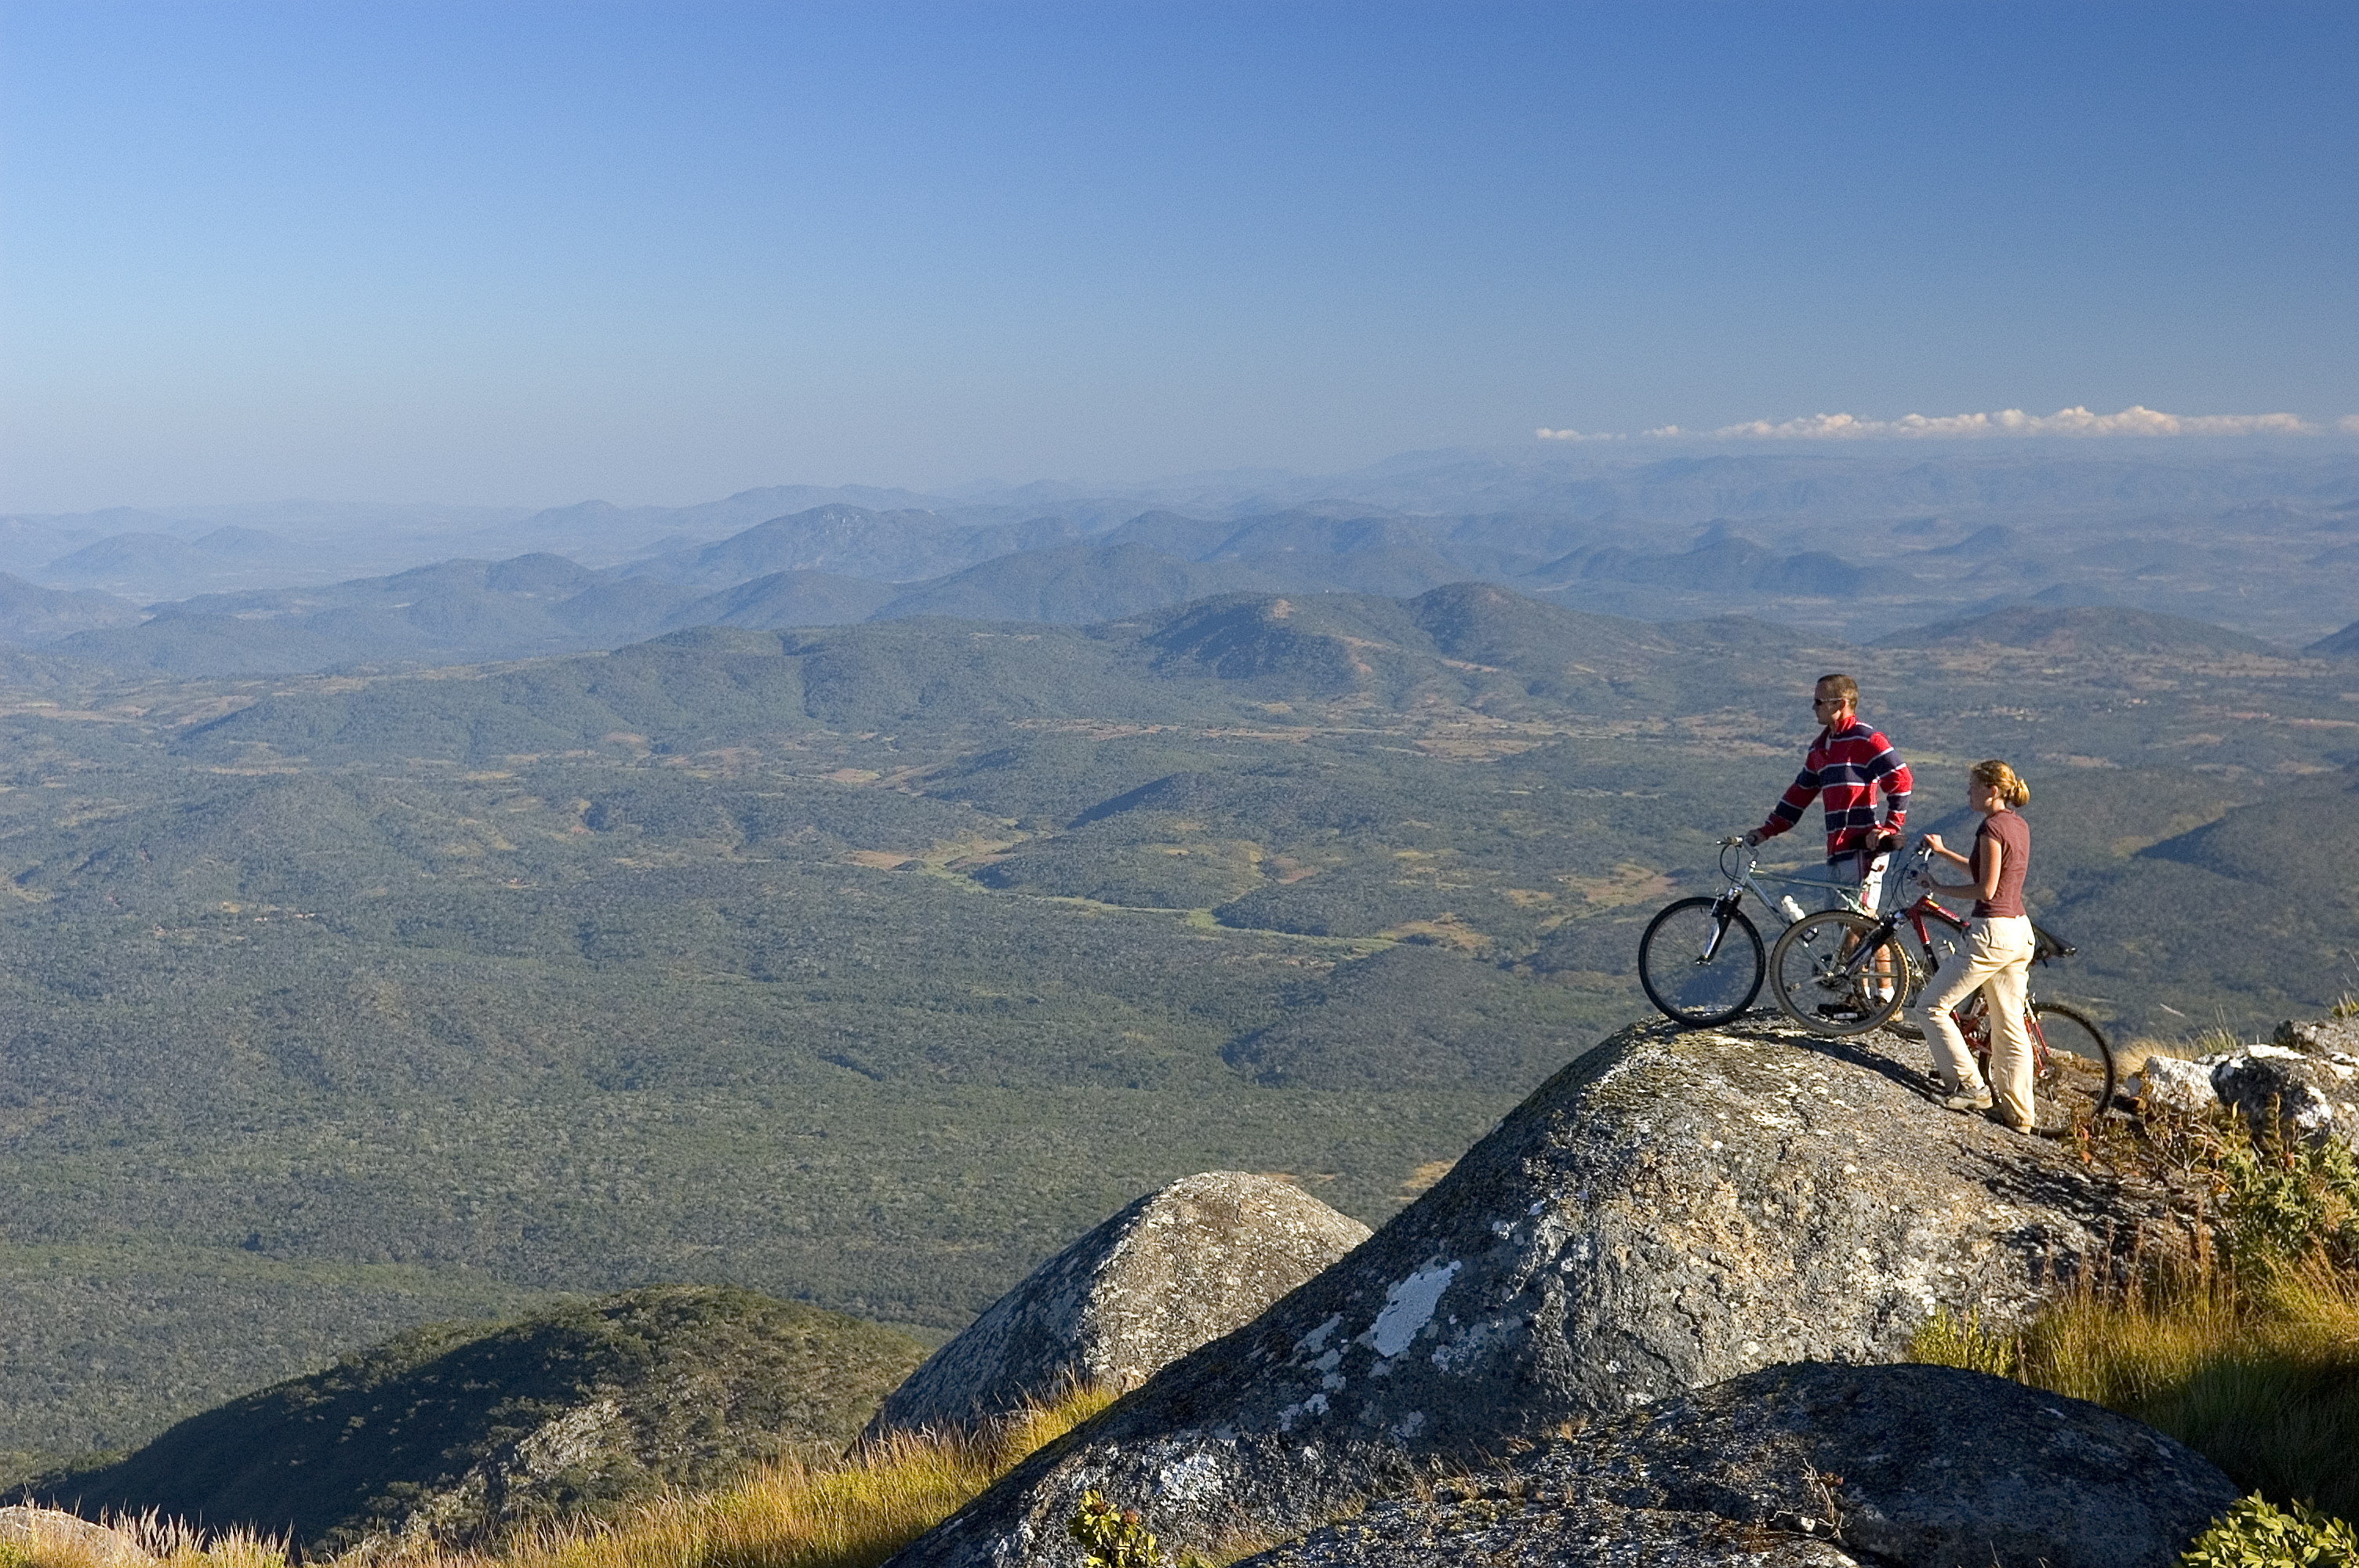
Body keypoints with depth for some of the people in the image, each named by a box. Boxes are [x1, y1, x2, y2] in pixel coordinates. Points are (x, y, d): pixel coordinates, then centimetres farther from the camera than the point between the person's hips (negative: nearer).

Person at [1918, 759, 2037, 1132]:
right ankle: (2018, 1113, 16)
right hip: (2021, 932, 9)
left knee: (1935, 1008, 1)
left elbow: (1986, 890, -17)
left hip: (1993, 931, -9)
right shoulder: (2020, 826, 13)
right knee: (2010, 1027, 13)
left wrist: (1940, 889, -5)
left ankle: (1970, 1087, -1)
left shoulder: (1992, 827, -15)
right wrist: (1944, 852, 23)